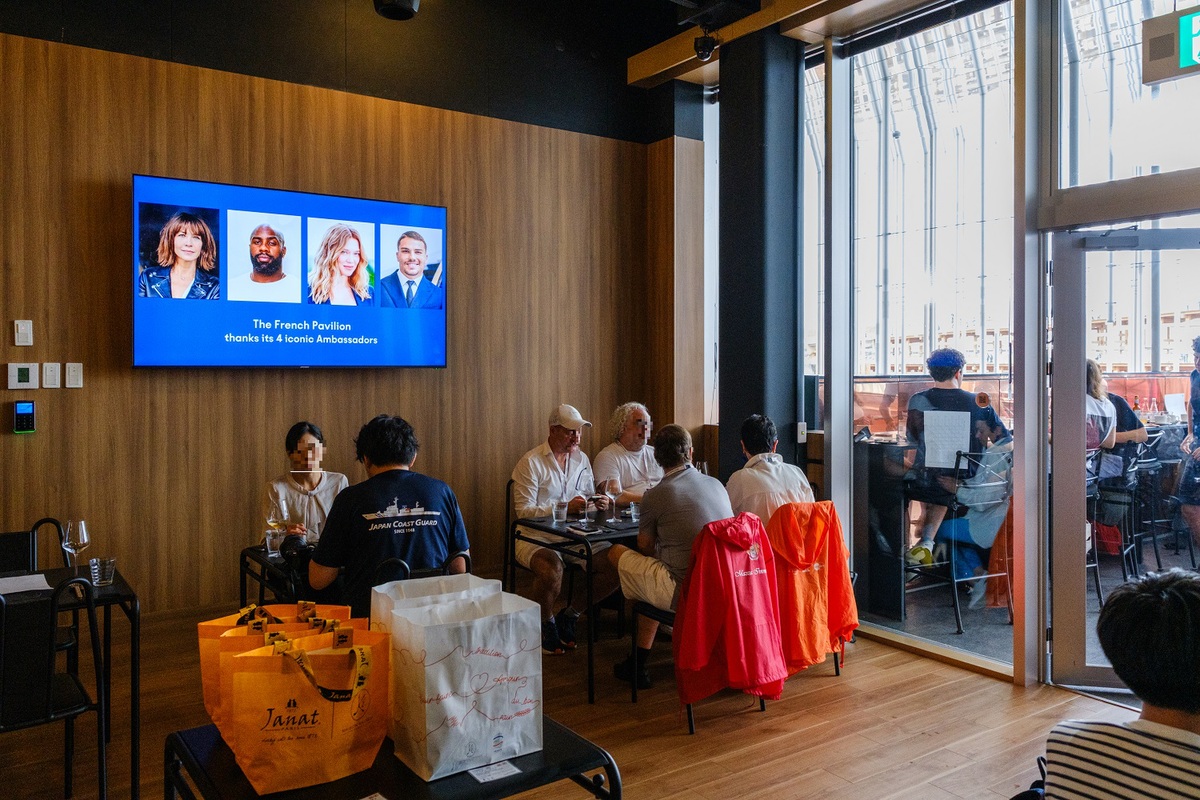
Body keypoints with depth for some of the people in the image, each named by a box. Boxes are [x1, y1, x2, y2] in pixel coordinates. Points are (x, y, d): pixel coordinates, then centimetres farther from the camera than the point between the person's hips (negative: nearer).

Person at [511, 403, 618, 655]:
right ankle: (546, 624, -5)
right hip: (536, 538, -6)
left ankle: (569, 614, 5)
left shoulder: (582, 459, 13)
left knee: (616, 566, -15)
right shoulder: (531, 462, -7)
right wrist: (565, 508, -23)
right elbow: (524, 511, -14)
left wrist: (599, 503, -4)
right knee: (552, 568, -37)